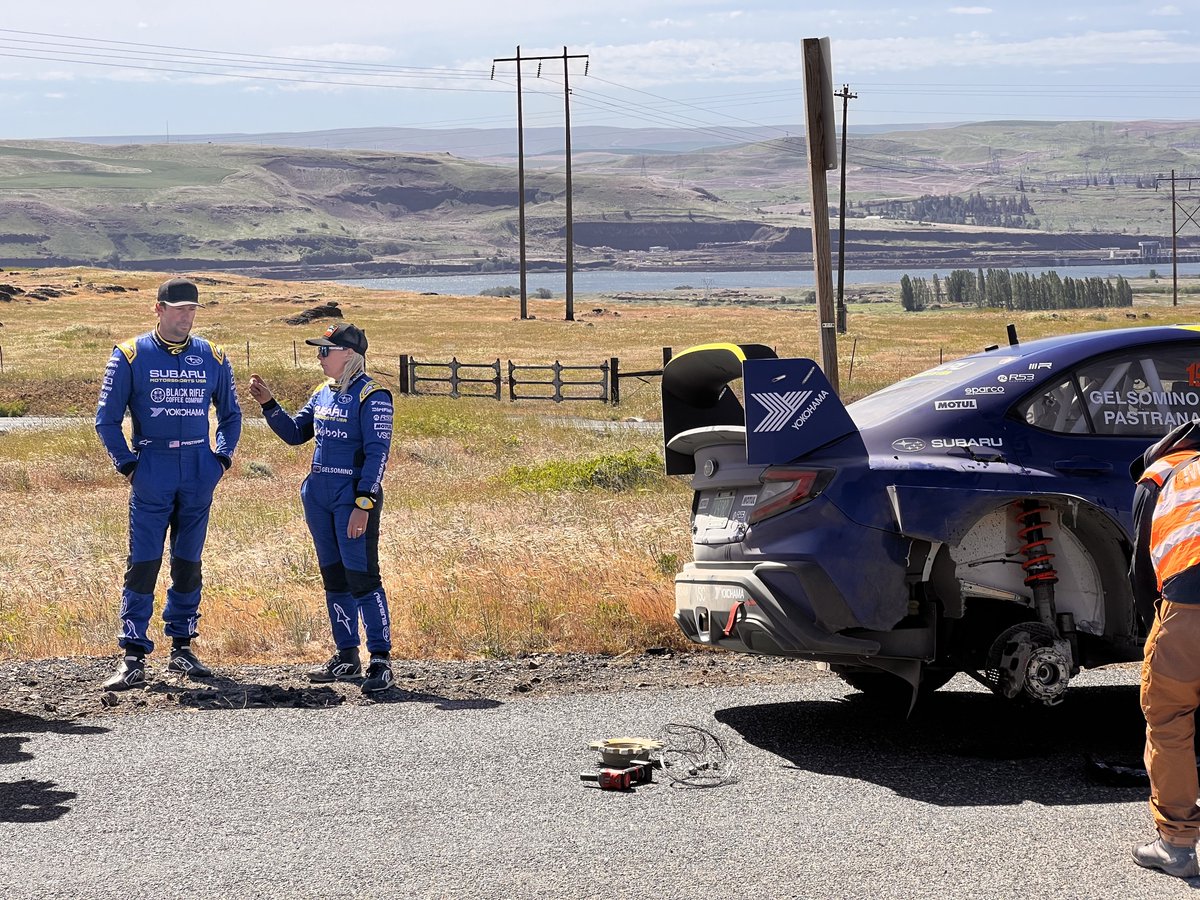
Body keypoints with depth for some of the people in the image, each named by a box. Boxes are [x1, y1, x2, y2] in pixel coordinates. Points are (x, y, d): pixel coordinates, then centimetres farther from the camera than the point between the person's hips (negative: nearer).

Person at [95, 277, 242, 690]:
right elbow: (107, 418, 2)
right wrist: (127, 465, -4)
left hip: (198, 472, 3)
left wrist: (222, 457, 7)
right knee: (143, 562, -7)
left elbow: (230, 414, 20)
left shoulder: (212, 358, 8)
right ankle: (133, 657, -7)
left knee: (188, 561, 8)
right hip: (152, 470, -3)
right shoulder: (131, 356, -1)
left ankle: (181, 647, 18)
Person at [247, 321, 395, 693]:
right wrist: (267, 402, 7)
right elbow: (294, 433, 20)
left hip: (354, 497, -8)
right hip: (319, 495, 8)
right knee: (334, 577, 12)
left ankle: (380, 660, -8)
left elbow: (377, 454, -15)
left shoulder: (371, 396, -11)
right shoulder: (323, 395, 14)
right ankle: (347, 657, 20)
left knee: (362, 576, -11)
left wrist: (363, 505, -21)